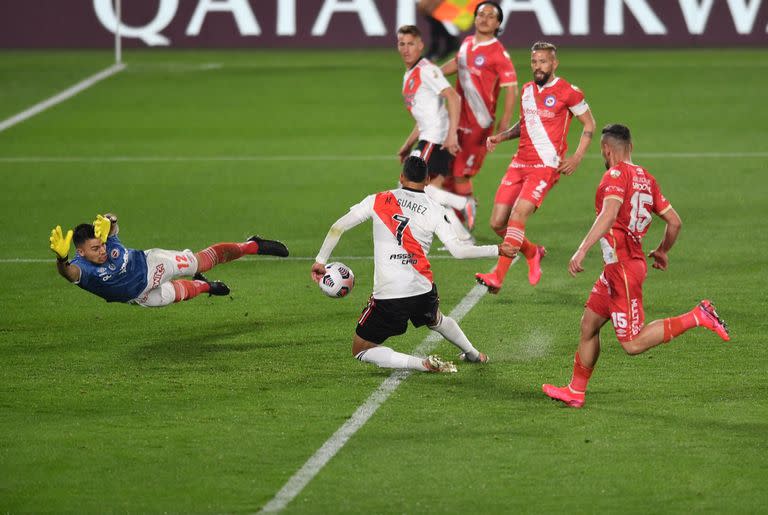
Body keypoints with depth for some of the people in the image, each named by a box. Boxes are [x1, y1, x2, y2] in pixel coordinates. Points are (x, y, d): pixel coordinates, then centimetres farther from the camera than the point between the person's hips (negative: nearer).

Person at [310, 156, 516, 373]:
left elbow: (338, 227, 2)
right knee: (436, 320, 38)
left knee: (361, 350, 7)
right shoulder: (434, 210, 0)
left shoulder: (379, 201, 2)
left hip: (387, 296, -3)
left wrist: (320, 260, 13)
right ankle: (473, 354, 54)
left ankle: (422, 364, -8)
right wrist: (497, 249, 7)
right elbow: (457, 250, -5)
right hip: (423, 290, 3)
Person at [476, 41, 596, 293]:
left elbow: (589, 124, 3)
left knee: (518, 215, -22)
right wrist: (501, 137, 11)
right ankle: (533, 253, 28)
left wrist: (577, 158, -6)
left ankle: (498, 276, -24)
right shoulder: (527, 90, 14)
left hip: (546, 166, -7)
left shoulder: (568, 92, -5)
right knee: (497, 223, 1)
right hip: (520, 163, 7)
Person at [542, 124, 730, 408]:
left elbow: (609, 215, -29)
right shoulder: (646, 178, 12)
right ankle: (575, 391, 22)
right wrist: (662, 251, 34)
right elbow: (674, 221, 16)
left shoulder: (616, 175, -12)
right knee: (588, 325, 16)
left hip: (623, 266, -10)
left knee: (633, 344, -8)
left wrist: (582, 250, -35)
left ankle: (698, 317, -10)